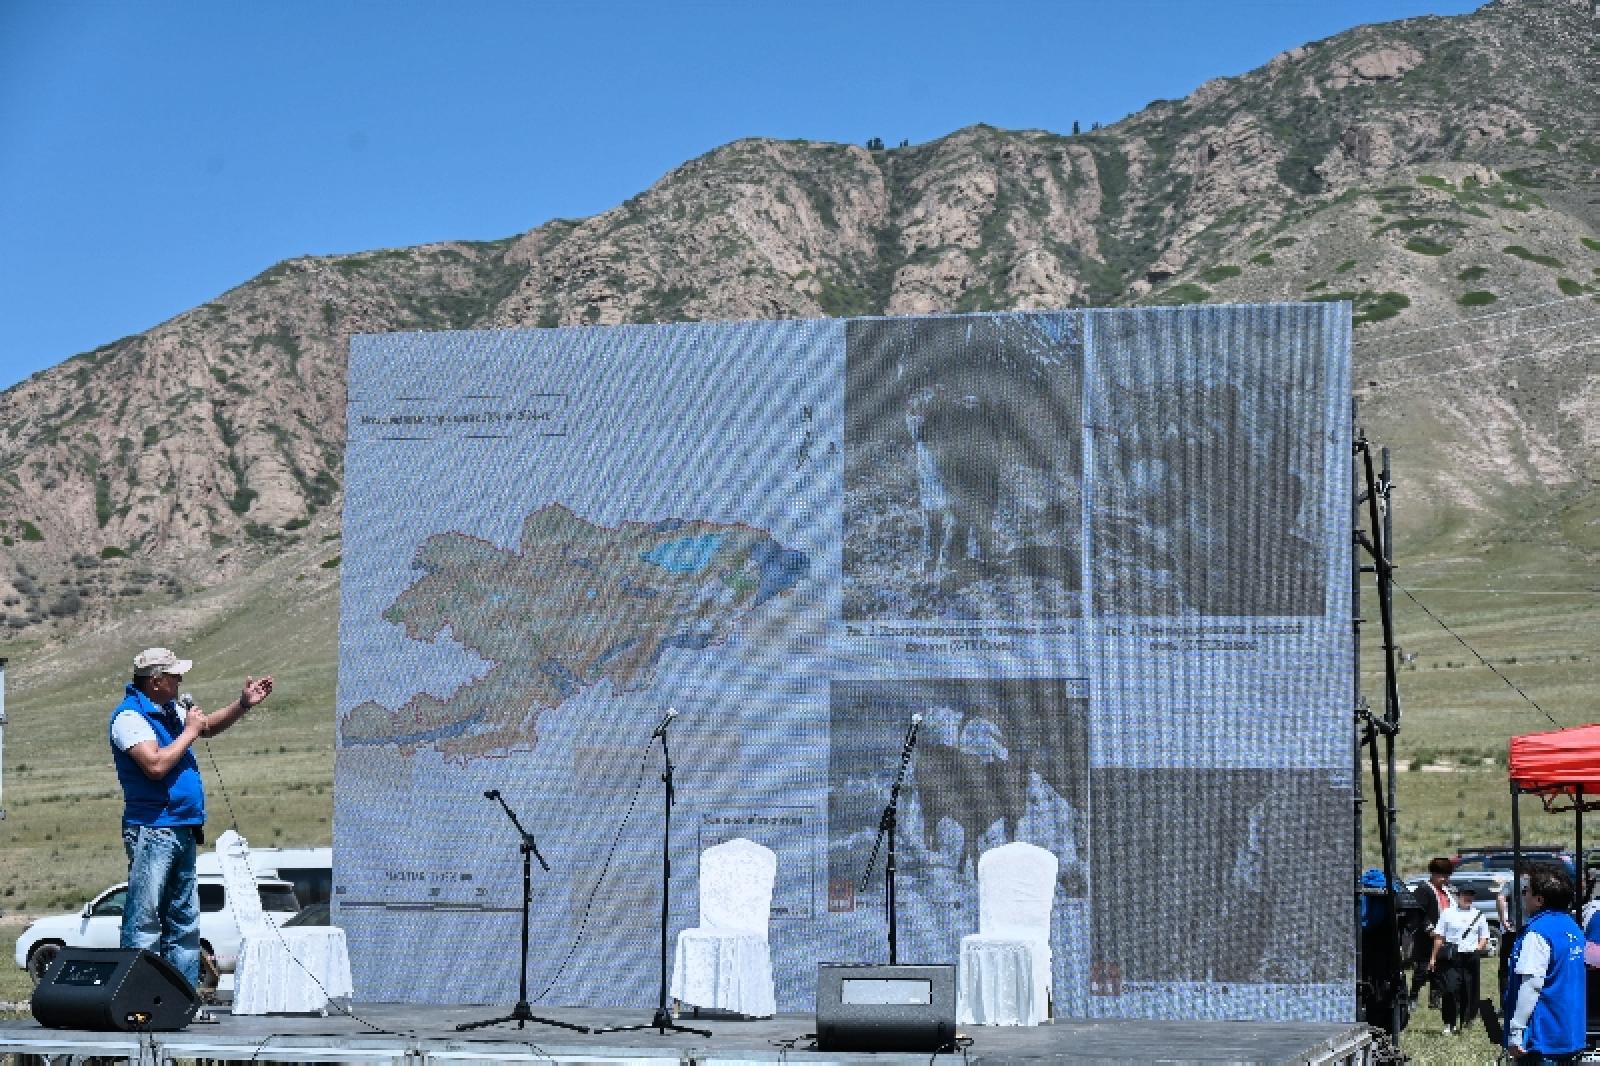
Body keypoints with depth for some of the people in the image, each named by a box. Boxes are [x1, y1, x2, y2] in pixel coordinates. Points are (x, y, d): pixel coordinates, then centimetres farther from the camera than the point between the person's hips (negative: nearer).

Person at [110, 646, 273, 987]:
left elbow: (209, 727, 31)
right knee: (144, 922, -9)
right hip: (152, 829, -10)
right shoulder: (129, 716, -13)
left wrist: (244, 704, 17)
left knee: (184, 923, 12)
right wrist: (189, 732, -12)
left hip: (182, 830, 10)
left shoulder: (171, 710, 14)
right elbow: (156, 765, -24)